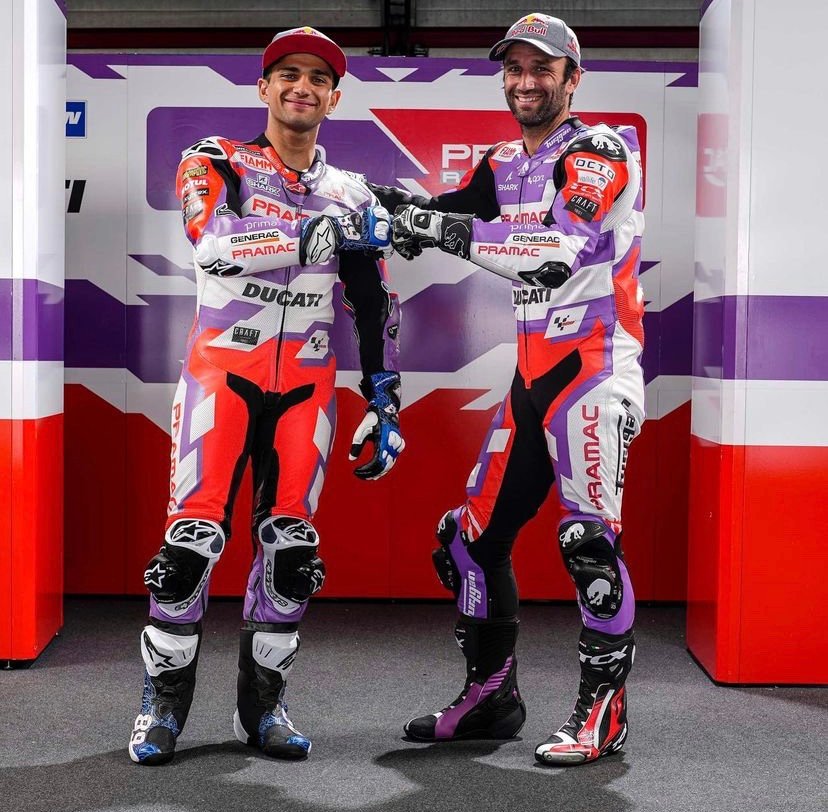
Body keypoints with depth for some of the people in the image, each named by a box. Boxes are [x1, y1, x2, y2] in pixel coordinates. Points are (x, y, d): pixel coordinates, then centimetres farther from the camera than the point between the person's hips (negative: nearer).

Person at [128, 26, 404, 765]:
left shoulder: (352, 197, 11)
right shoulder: (216, 163, 1)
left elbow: (375, 312, 12)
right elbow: (217, 246, -19)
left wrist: (385, 406, 6)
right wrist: (321, 233, -26)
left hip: (307, 389, 3)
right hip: (222, 373, -3)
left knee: (291, 549, 1)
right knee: (192, 541, -8)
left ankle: (263, 704, 15)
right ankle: (163, 705, 7)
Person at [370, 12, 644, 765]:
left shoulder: (601, 150, -8)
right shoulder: (503, 166, 16)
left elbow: (563, 252, -24)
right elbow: (439, 218, 3)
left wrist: (449, 230, -27)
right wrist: (388, 204, -18)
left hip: (596, 361, -7)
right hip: (531, 373, 8)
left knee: (589, 539, -15)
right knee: (474, 533, 7)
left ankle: (603, 710, -1)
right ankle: (491, 696, 21)